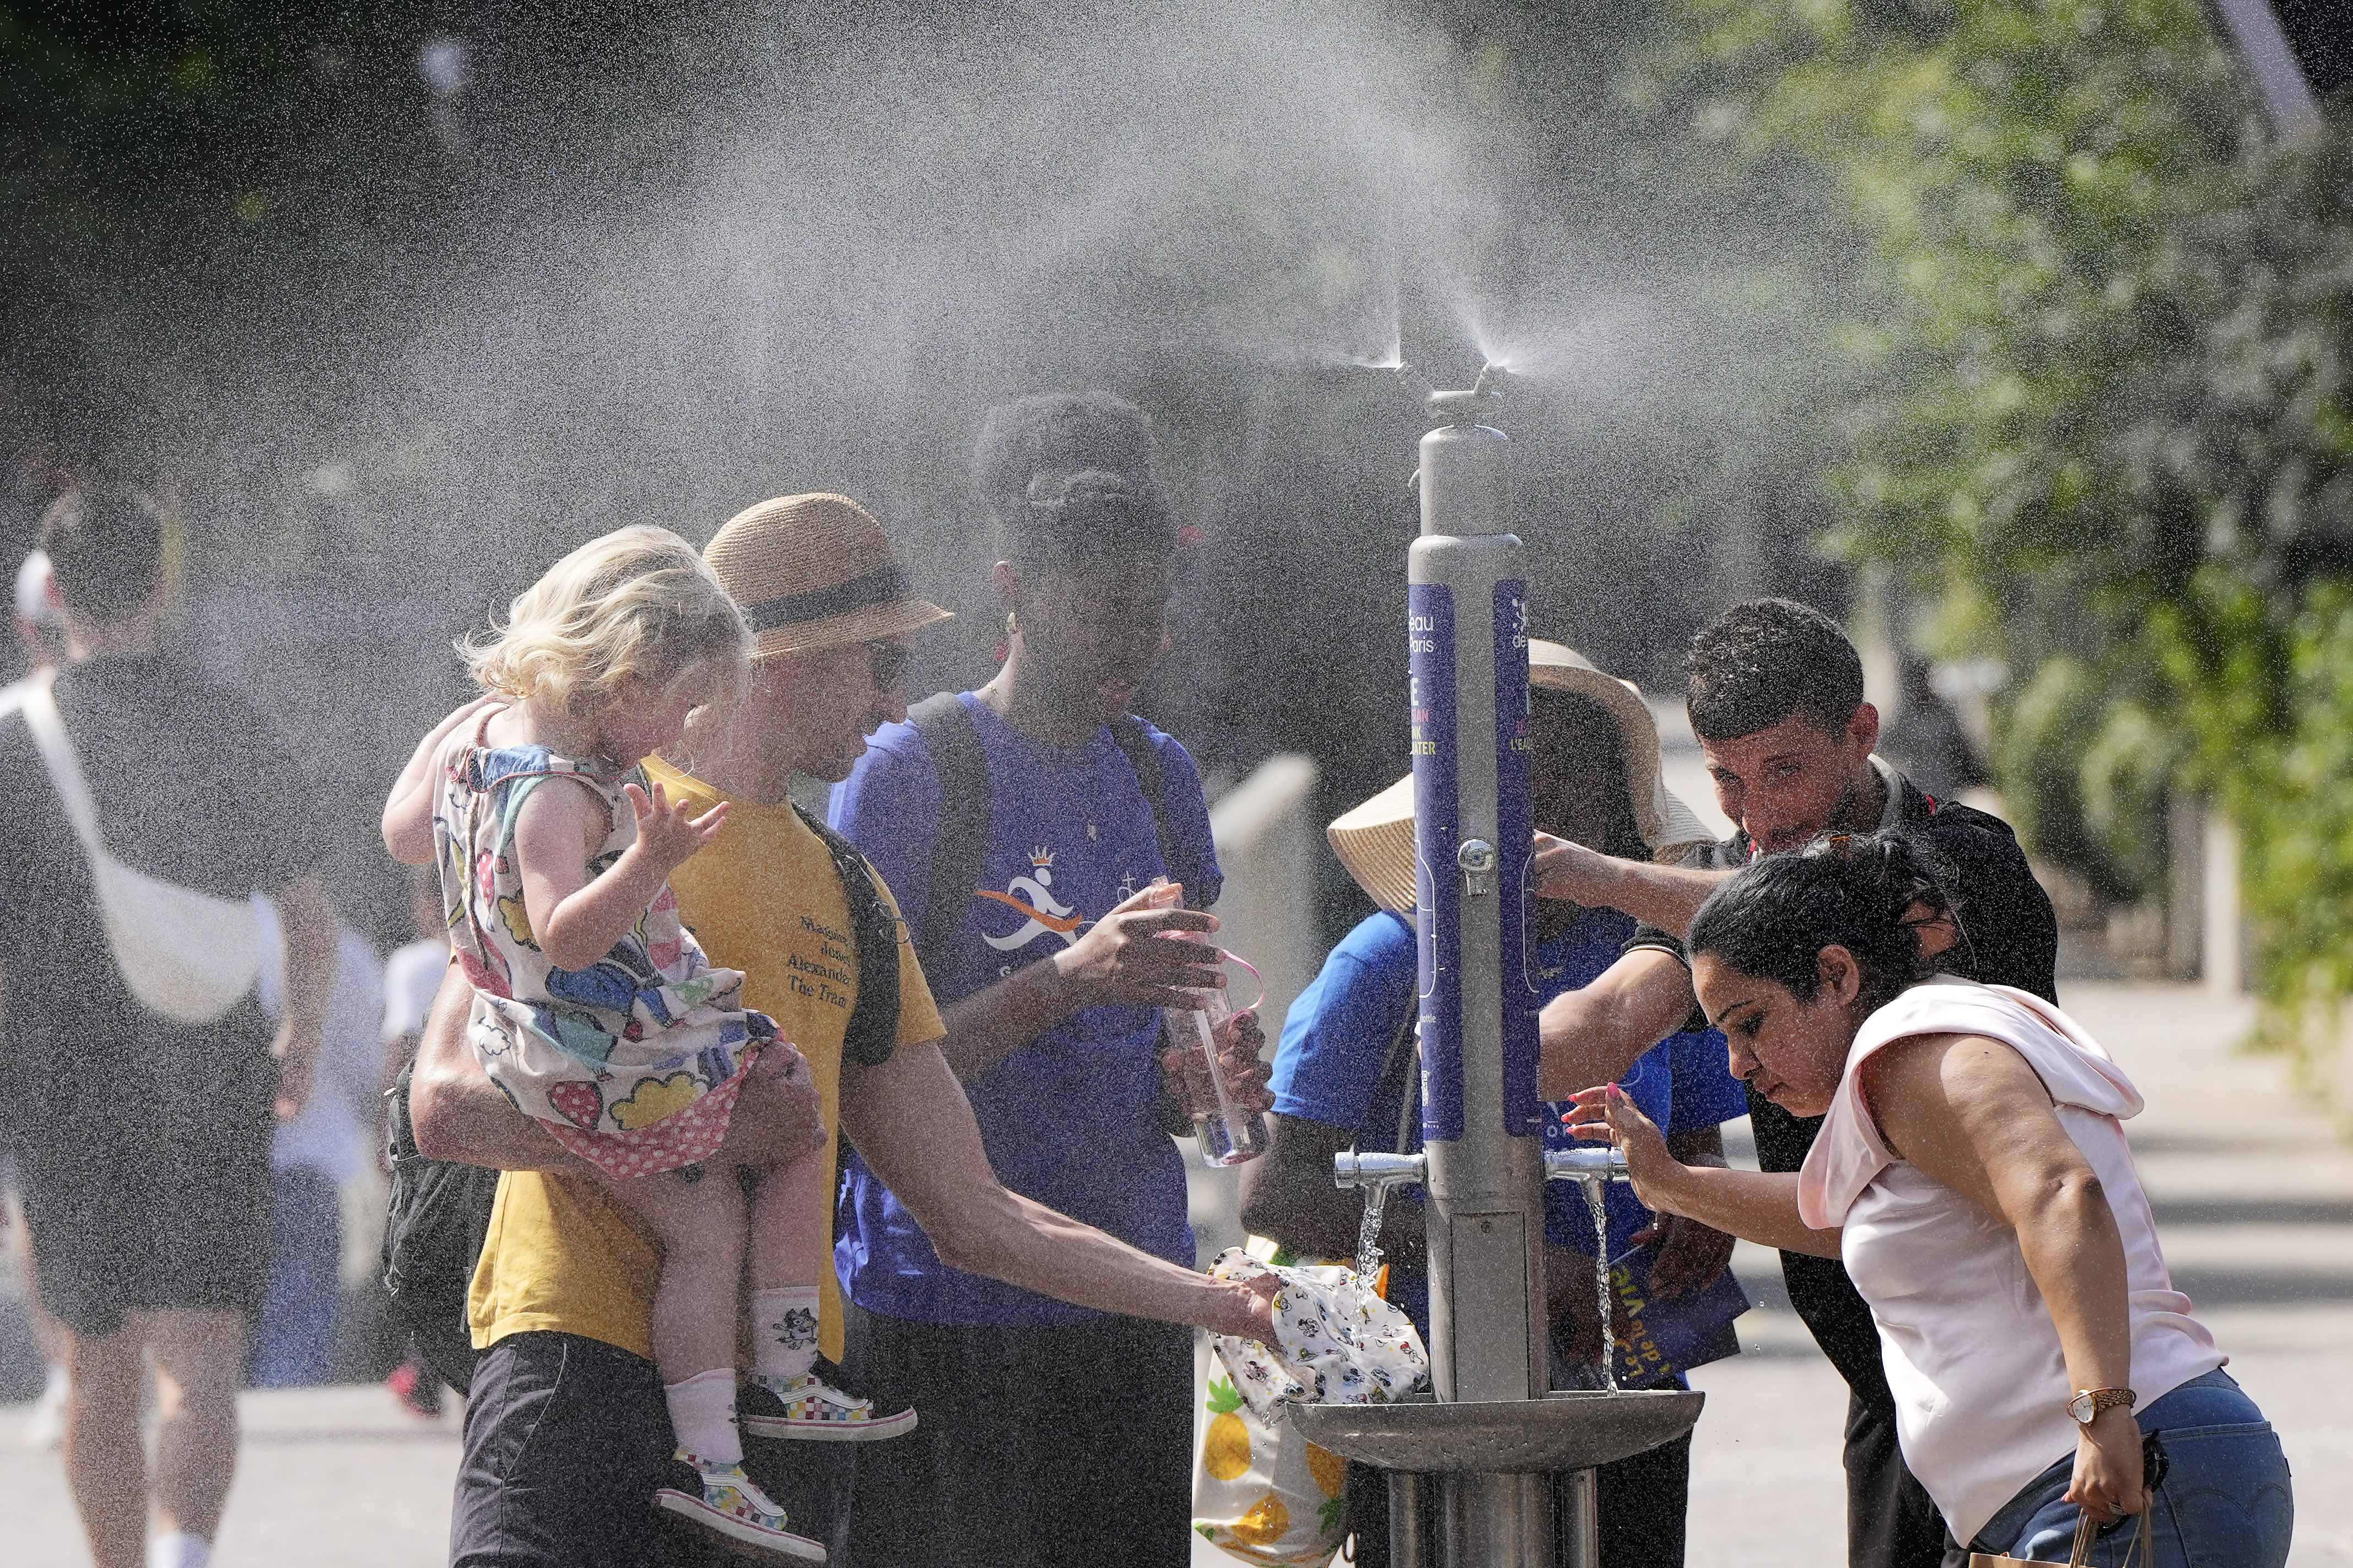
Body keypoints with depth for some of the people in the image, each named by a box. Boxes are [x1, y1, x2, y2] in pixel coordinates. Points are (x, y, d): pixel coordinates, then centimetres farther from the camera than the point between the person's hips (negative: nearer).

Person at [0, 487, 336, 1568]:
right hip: (215, 1093, 0)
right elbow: (312, 927, 10)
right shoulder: (236, 736, 2)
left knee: (101, 1375, 14)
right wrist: (301, 1041, 28)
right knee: (199, 1369, -7)